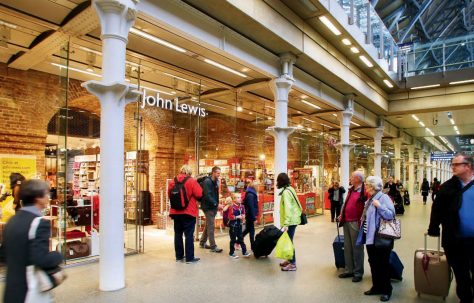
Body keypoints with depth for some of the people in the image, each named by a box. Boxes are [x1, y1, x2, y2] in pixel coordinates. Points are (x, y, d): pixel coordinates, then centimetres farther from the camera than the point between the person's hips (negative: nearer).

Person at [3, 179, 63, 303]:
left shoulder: (12, 221, 5)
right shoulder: (40, 223, -22)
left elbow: (6, 253, 14)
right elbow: (41, 259, -28)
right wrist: (58, 256, -11)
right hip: (32, 292, -8)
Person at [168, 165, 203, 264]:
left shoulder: (173, 181, 4)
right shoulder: (192, 181, -10)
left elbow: (169, 194, 11)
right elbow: (199, 194, -13)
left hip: (176, 212, 5)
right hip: (189, 212, -5)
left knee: (178, 234, 14)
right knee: (189, 235, 1)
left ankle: (179, 256, 22)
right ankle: (189, 258, 4)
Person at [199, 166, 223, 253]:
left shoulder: (215, 181, 10)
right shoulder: (207, 181, -16)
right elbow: (207, 196, -23)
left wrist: (216, 204, 4)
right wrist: (216, 204, -25)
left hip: (213, 207, 9)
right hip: (208, 207, -9)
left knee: (208, 225, 16)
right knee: (211, 227, -4)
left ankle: (202, 243, 29)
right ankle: (213, 246, 1)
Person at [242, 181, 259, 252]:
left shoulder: (249, 194, 10)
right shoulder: (251, 195, -20)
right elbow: (251, 208, -23)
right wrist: (254, 218, -21)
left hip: (248, 215, 9)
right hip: (250, 216, -9)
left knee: (248, 229, 18)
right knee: (251, 230, 1)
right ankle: (253, 247, 11)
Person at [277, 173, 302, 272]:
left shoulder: (286, 192, -18)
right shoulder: (290, 189, 10)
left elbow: (287, 208, -26)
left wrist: (286, 223, -29)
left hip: (290, 221, -9)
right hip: (293, 219, 9)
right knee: (289, 240, 16)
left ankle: (293, 264, 6)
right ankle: (289, 260, 26)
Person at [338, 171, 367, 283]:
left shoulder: (364, 191, -13)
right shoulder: (351, 190, 12)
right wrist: (342, 216, 17)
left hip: (356, 223, -8)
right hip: (346, 222, 8)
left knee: (357, 248, 4)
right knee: (347, 247, 15)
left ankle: (358, 273, 16)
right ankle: (349, 270, 27)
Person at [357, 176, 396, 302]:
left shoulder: (384, 197, -14)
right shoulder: (370, 199, 11)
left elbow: (391, 215, -23)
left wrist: (379, 206, -28)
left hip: (382, 238, -8)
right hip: (371, 237, 8)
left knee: (383, 264, 5)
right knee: (373, 263, 15)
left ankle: (386, 290, 19)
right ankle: (376, 287, 29)